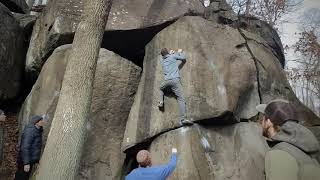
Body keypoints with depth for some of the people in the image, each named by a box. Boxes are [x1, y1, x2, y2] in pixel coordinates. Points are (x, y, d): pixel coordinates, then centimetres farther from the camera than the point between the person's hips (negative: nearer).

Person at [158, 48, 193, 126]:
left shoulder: (162, 61, 20)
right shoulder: (173, 56, 9)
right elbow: (183, 58, 15)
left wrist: (170, 54, 50)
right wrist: (180, 52, 31)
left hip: (166, 81, 4)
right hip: (175, 80, -4)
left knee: (161, 88, 39)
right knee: (181, 99, -10)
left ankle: (161, 102, 19)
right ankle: (183, 119, -24)